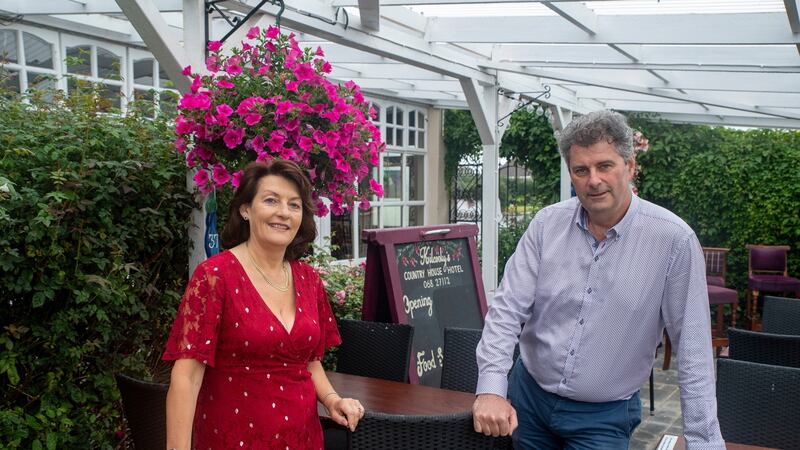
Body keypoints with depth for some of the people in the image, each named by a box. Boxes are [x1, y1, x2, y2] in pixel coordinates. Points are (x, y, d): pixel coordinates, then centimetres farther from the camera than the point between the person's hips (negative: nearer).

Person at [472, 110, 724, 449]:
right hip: (528, 397, 3)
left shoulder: (674, 240, -17)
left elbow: (692, 348, -14)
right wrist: (491, 387, -21)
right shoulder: (547, 224, -8)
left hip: (605, 417, -3)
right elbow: (508, 309, -9)